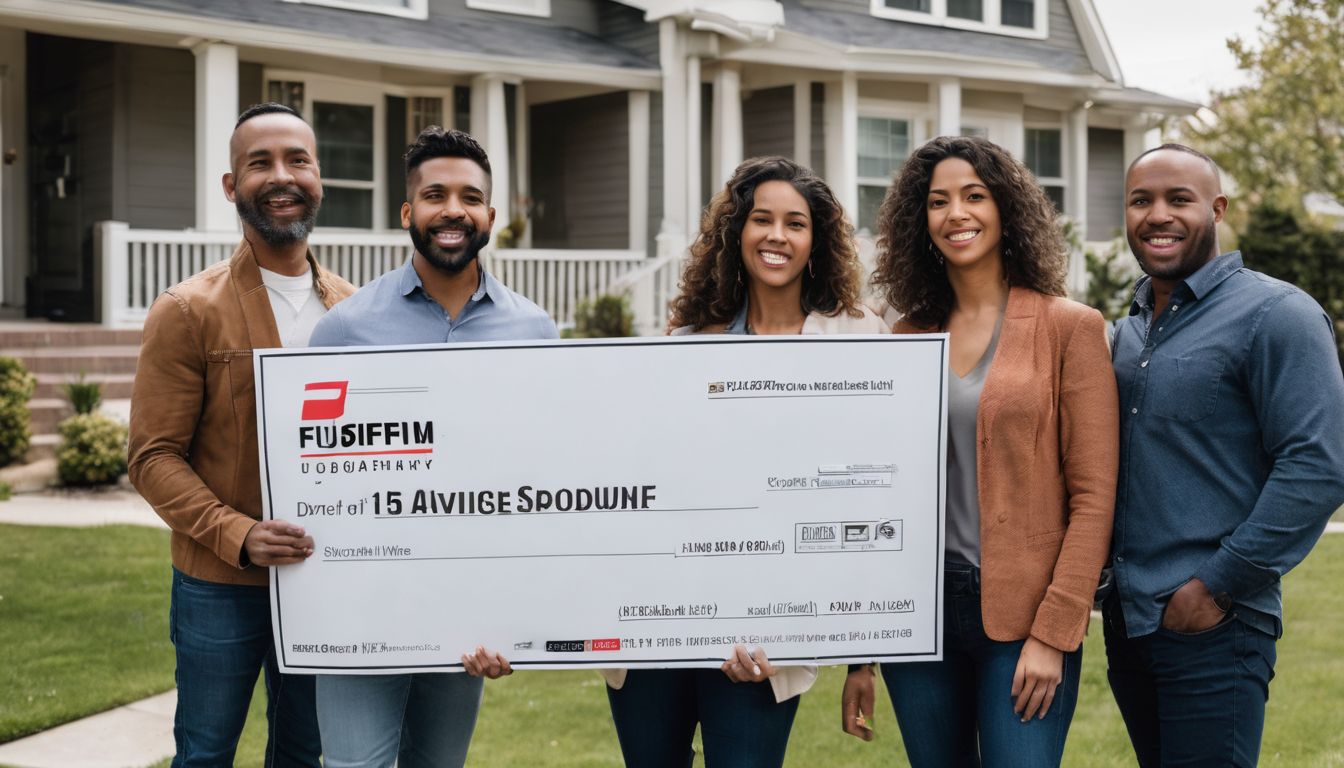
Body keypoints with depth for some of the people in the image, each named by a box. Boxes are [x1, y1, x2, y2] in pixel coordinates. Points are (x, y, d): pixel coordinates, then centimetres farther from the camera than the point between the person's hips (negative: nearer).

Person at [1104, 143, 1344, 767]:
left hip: (1212, 627, -7)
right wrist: (1105, 578, 9)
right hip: (1125, 618, 7)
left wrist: (1221, 586, -17)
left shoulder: (1274, 315, -9)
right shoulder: (1128, 329, 14)